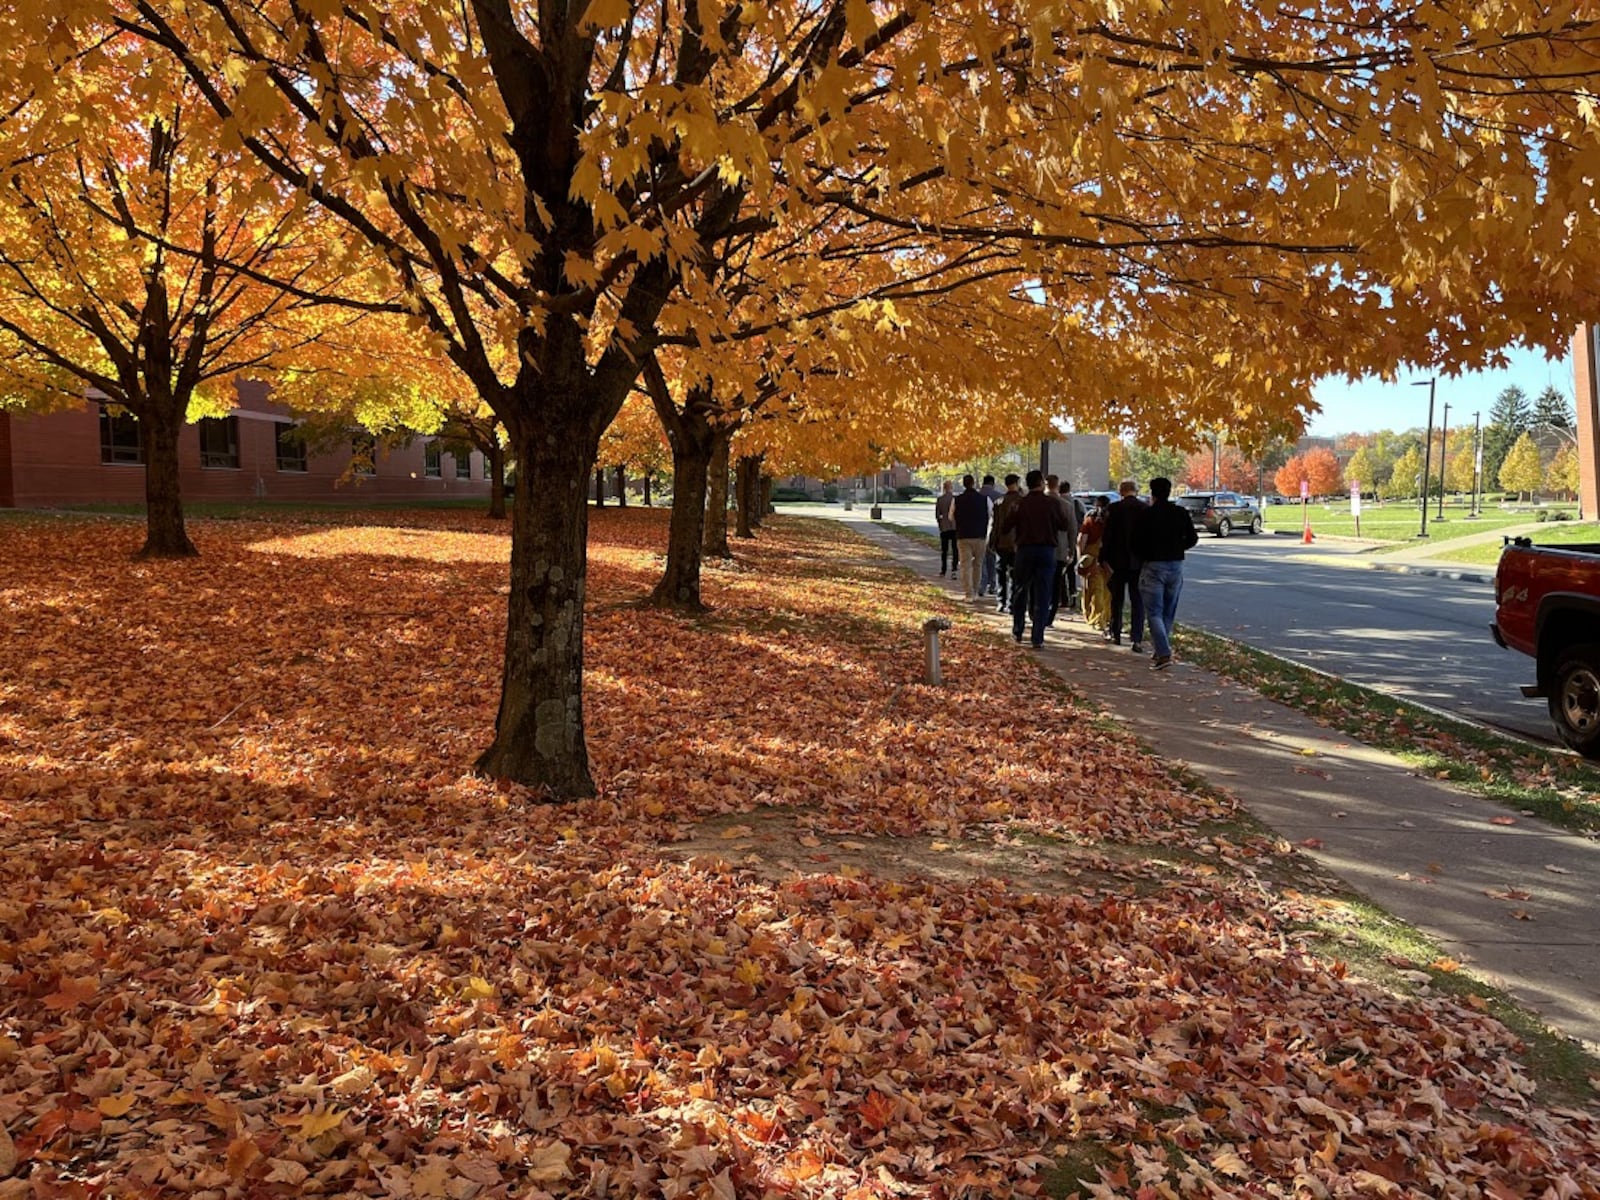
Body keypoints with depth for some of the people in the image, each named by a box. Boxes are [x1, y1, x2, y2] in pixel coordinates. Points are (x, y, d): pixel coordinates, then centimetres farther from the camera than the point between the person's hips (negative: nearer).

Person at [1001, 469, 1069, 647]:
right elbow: (1063, 524, 1)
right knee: (1042, 596, 2)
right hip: (1047, 551, -1)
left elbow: (1006, 525, -3)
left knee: (1020, 592, 17)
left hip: (1024, 550, 1)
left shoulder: (1019, 503, -3)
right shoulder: (1053, 502, -7)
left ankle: (1017, 631, 23)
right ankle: (1038, 638, -1)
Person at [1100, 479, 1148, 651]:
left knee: (1117, 600, 14)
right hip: (1139, 562, 1)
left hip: (1119, 561, -1)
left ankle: (1115, 634, 23)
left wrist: (1104, 558, -1)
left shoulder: (1114, 509, -9)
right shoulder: (1146, 509, -3)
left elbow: (1107, 535, -8)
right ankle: (1138, 640, -3)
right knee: (1138, 601, 4)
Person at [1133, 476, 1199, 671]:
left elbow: (1136, 542, -9)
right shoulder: (1181, 513, 3)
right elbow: (1192, 538, 5)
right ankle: (1162, 651, 20)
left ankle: (1164, 654, -16)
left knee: (1154, 613, -3)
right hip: (1176, 565, 5)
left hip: (1153, 566, -4)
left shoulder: (1147, 514, -10)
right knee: (1169, 613, 14)